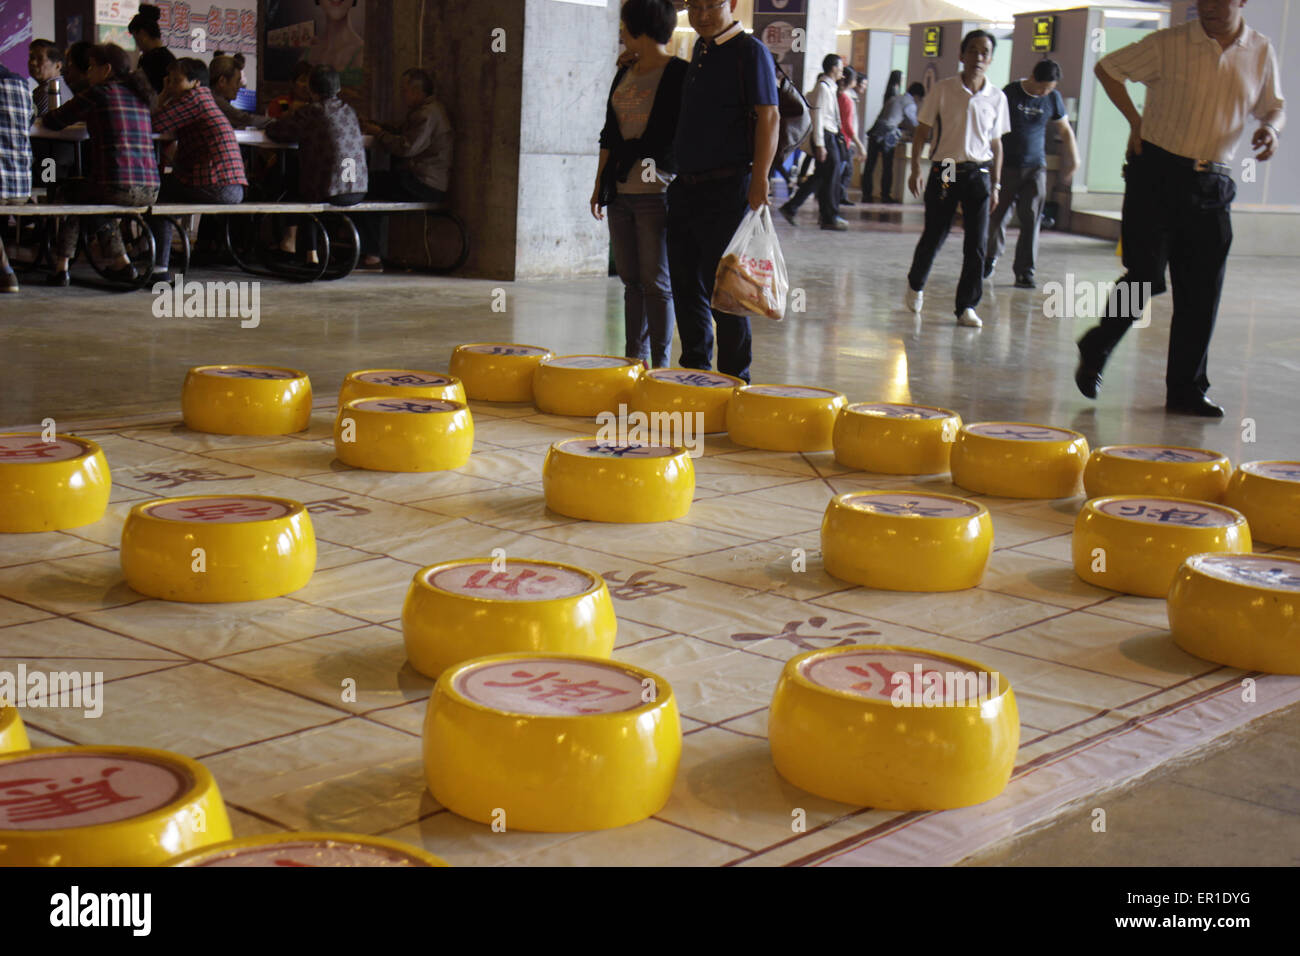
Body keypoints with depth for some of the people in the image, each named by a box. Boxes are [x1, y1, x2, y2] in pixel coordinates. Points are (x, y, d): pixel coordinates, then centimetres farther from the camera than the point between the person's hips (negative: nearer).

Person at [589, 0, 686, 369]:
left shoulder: (679, 74, -6)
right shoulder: (624, 74, 17)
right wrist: (599, 184, 16)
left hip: (656, 191, -7)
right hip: (620, 191, 7)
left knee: (656, 282, -5)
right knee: (631, 279, 9)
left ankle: (660, 363, 1)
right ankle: (634, 357, 15)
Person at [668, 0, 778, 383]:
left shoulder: (750, 51, -6)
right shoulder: (699, 50, 17)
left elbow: (768, 117, -13)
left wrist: (759, 179, -20)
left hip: (727, 189, -8)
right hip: (685, 186, 8)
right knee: (686, 287, 10)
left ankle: (735, 379, 2)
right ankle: (694, 371, 20)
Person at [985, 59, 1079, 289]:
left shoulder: (1053, 98, 2)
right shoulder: (1010, 93, -5)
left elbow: (1065, 130, 15)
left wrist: (1073, 159, 13)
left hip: (1035, 168, 1)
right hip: (1007, 166, -1)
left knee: (1031, 218, -7)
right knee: (997, 214, 5)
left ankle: (1024, 270, -4)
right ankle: (991, 256, 29)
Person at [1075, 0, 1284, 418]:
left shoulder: (1261, 52, 6)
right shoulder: (1168, 44, -5)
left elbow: (1273, 105, 20)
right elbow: (1107, 67, 6)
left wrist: (1271, 128, -3)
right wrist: (1135, 120, -2)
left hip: (1212, 184, 4)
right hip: (1157, 174, -4)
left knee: (1202, 291, 3)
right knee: (1146, 277, -9)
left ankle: (1186, 390, 12)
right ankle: (1094, 351, 16)